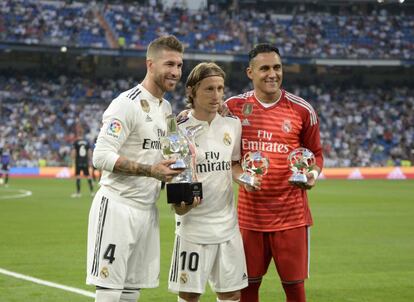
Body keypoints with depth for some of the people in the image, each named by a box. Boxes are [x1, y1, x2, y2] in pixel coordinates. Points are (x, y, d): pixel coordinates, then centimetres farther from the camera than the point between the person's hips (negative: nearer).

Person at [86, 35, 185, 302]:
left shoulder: (167, 108, 15)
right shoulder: (127, 104, -12)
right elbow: (101, 156, -19)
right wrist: (150, 170, -24)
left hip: (147, 209, 8)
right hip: (117, 207, -8)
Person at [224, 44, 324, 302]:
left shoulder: (302, 110, -1)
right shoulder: (234, 107, 1)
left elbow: (315, 153, 9)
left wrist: (313, 174, -10)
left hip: (291, 214, -1)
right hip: (249, 213, 1)